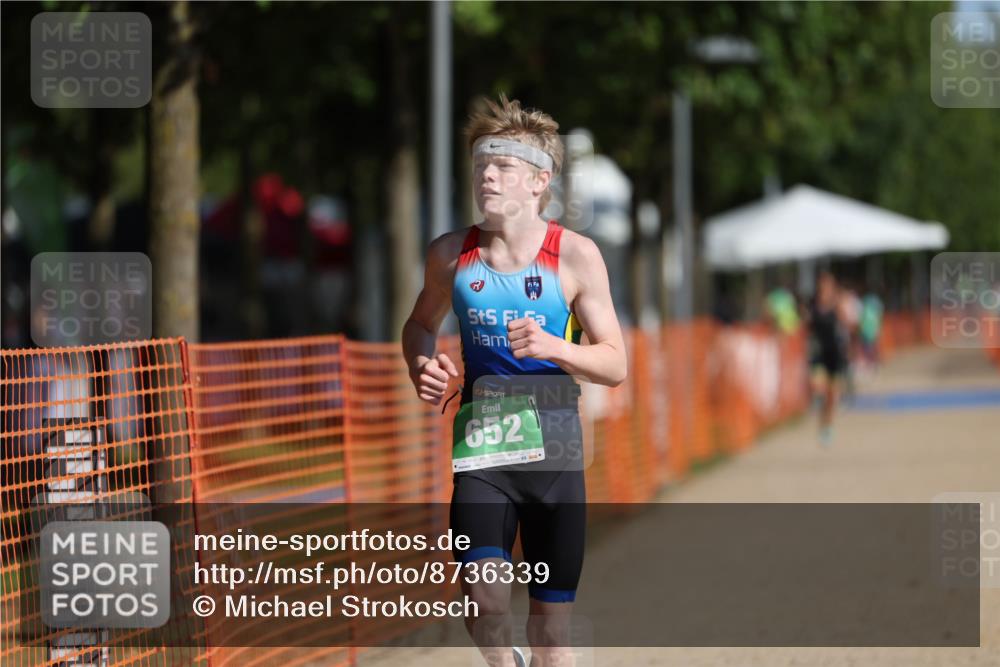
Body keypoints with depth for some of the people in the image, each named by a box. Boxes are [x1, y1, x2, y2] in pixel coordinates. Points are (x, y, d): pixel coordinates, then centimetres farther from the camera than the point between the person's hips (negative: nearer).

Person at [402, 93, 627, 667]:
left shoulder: (576, 256, -4)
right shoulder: (451, 255, 3)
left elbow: (615, 365, -2)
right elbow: (421, 323, 22)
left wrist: (553, 347, -21)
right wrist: (422, 365, -1)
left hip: (554, 447, 0)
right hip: (480, 446, 1)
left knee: (552, 617, 5)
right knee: (484, 602, -19)